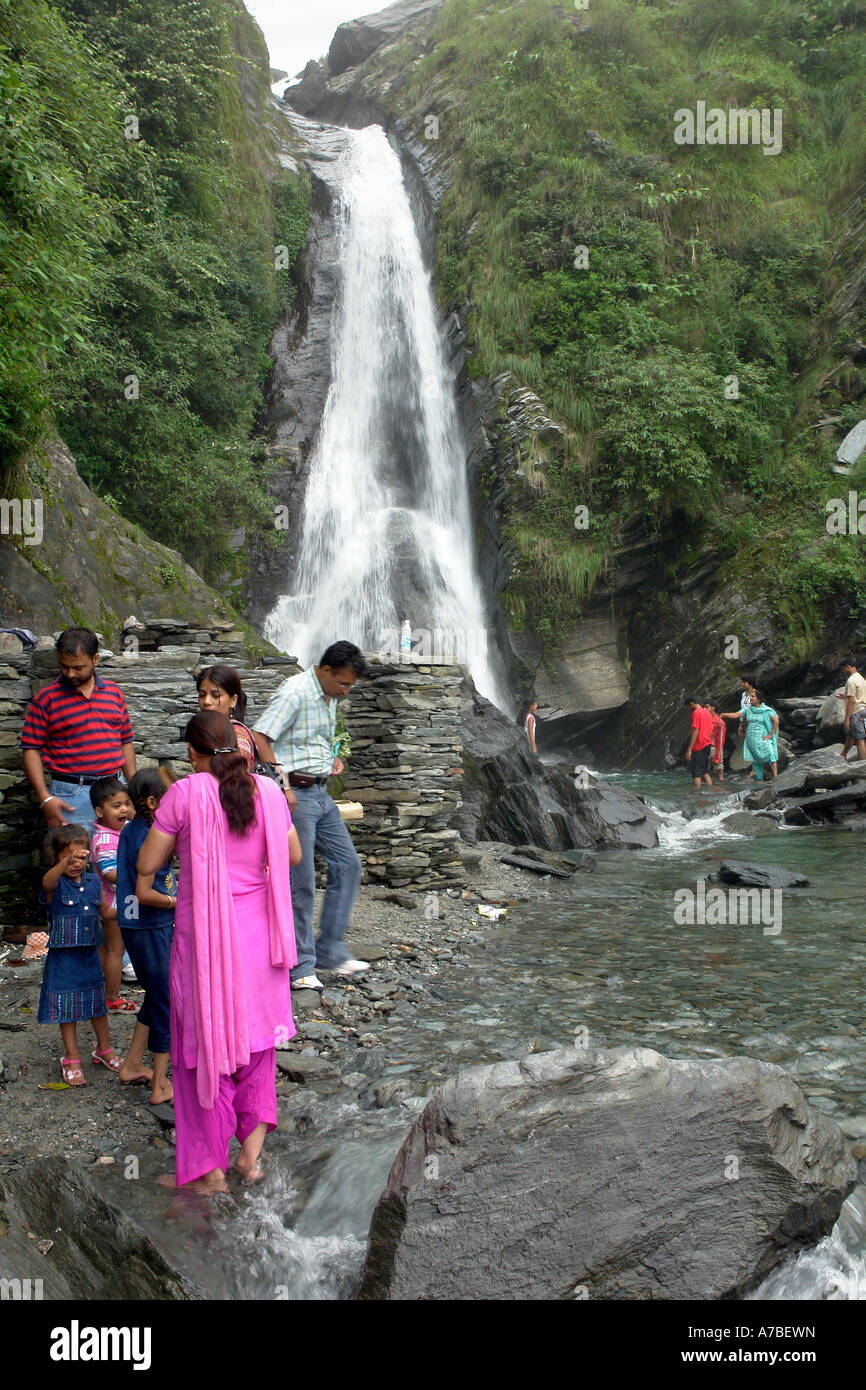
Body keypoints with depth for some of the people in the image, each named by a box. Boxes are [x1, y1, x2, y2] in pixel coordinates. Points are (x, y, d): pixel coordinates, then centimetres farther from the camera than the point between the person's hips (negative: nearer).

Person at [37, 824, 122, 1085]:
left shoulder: (93, 882, 4)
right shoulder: (56, 884, -12)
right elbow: (48, 881, -39)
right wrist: (66, 862, -58)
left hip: (90, 954, 4)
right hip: (63, 957, -4)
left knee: (98, 1004, 15)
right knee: (67, 1008, 5)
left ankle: (104, 1050, 33)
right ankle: (72, 1060, 19)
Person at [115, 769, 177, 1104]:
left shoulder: (130, 831, 7)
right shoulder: (150, 839, -21)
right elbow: (144, 894, -25)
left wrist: (174, 885, 11)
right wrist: (178, 901, -13)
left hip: (136, 927, 9)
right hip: (151, 929, -9)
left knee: (156, 998, 22)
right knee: (167, 1005, 2)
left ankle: (132, 1065, 32)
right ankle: (160, 1086, 11)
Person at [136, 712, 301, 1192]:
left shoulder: (185, 794, -12)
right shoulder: (268, 790, -2)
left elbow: (146, 864, -8)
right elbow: (293, 855, 10)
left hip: (205, 934, -3)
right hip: (258, 933, 4)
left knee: (206, 1043, 9)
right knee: (255, 1035, 21)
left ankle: (211, 1167, 19)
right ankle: (252, 1144, 18)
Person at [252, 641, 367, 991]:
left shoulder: (329, 697, 14)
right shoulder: (294, 693, -15)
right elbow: (259, 738, -22)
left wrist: (332, 759, 11)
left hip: (321, 792, 9)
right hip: (295, 793, -9)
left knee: (347, 865, 10)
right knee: (301, 883, -4)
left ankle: (330, 950, 19)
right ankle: (299, 966, 6)